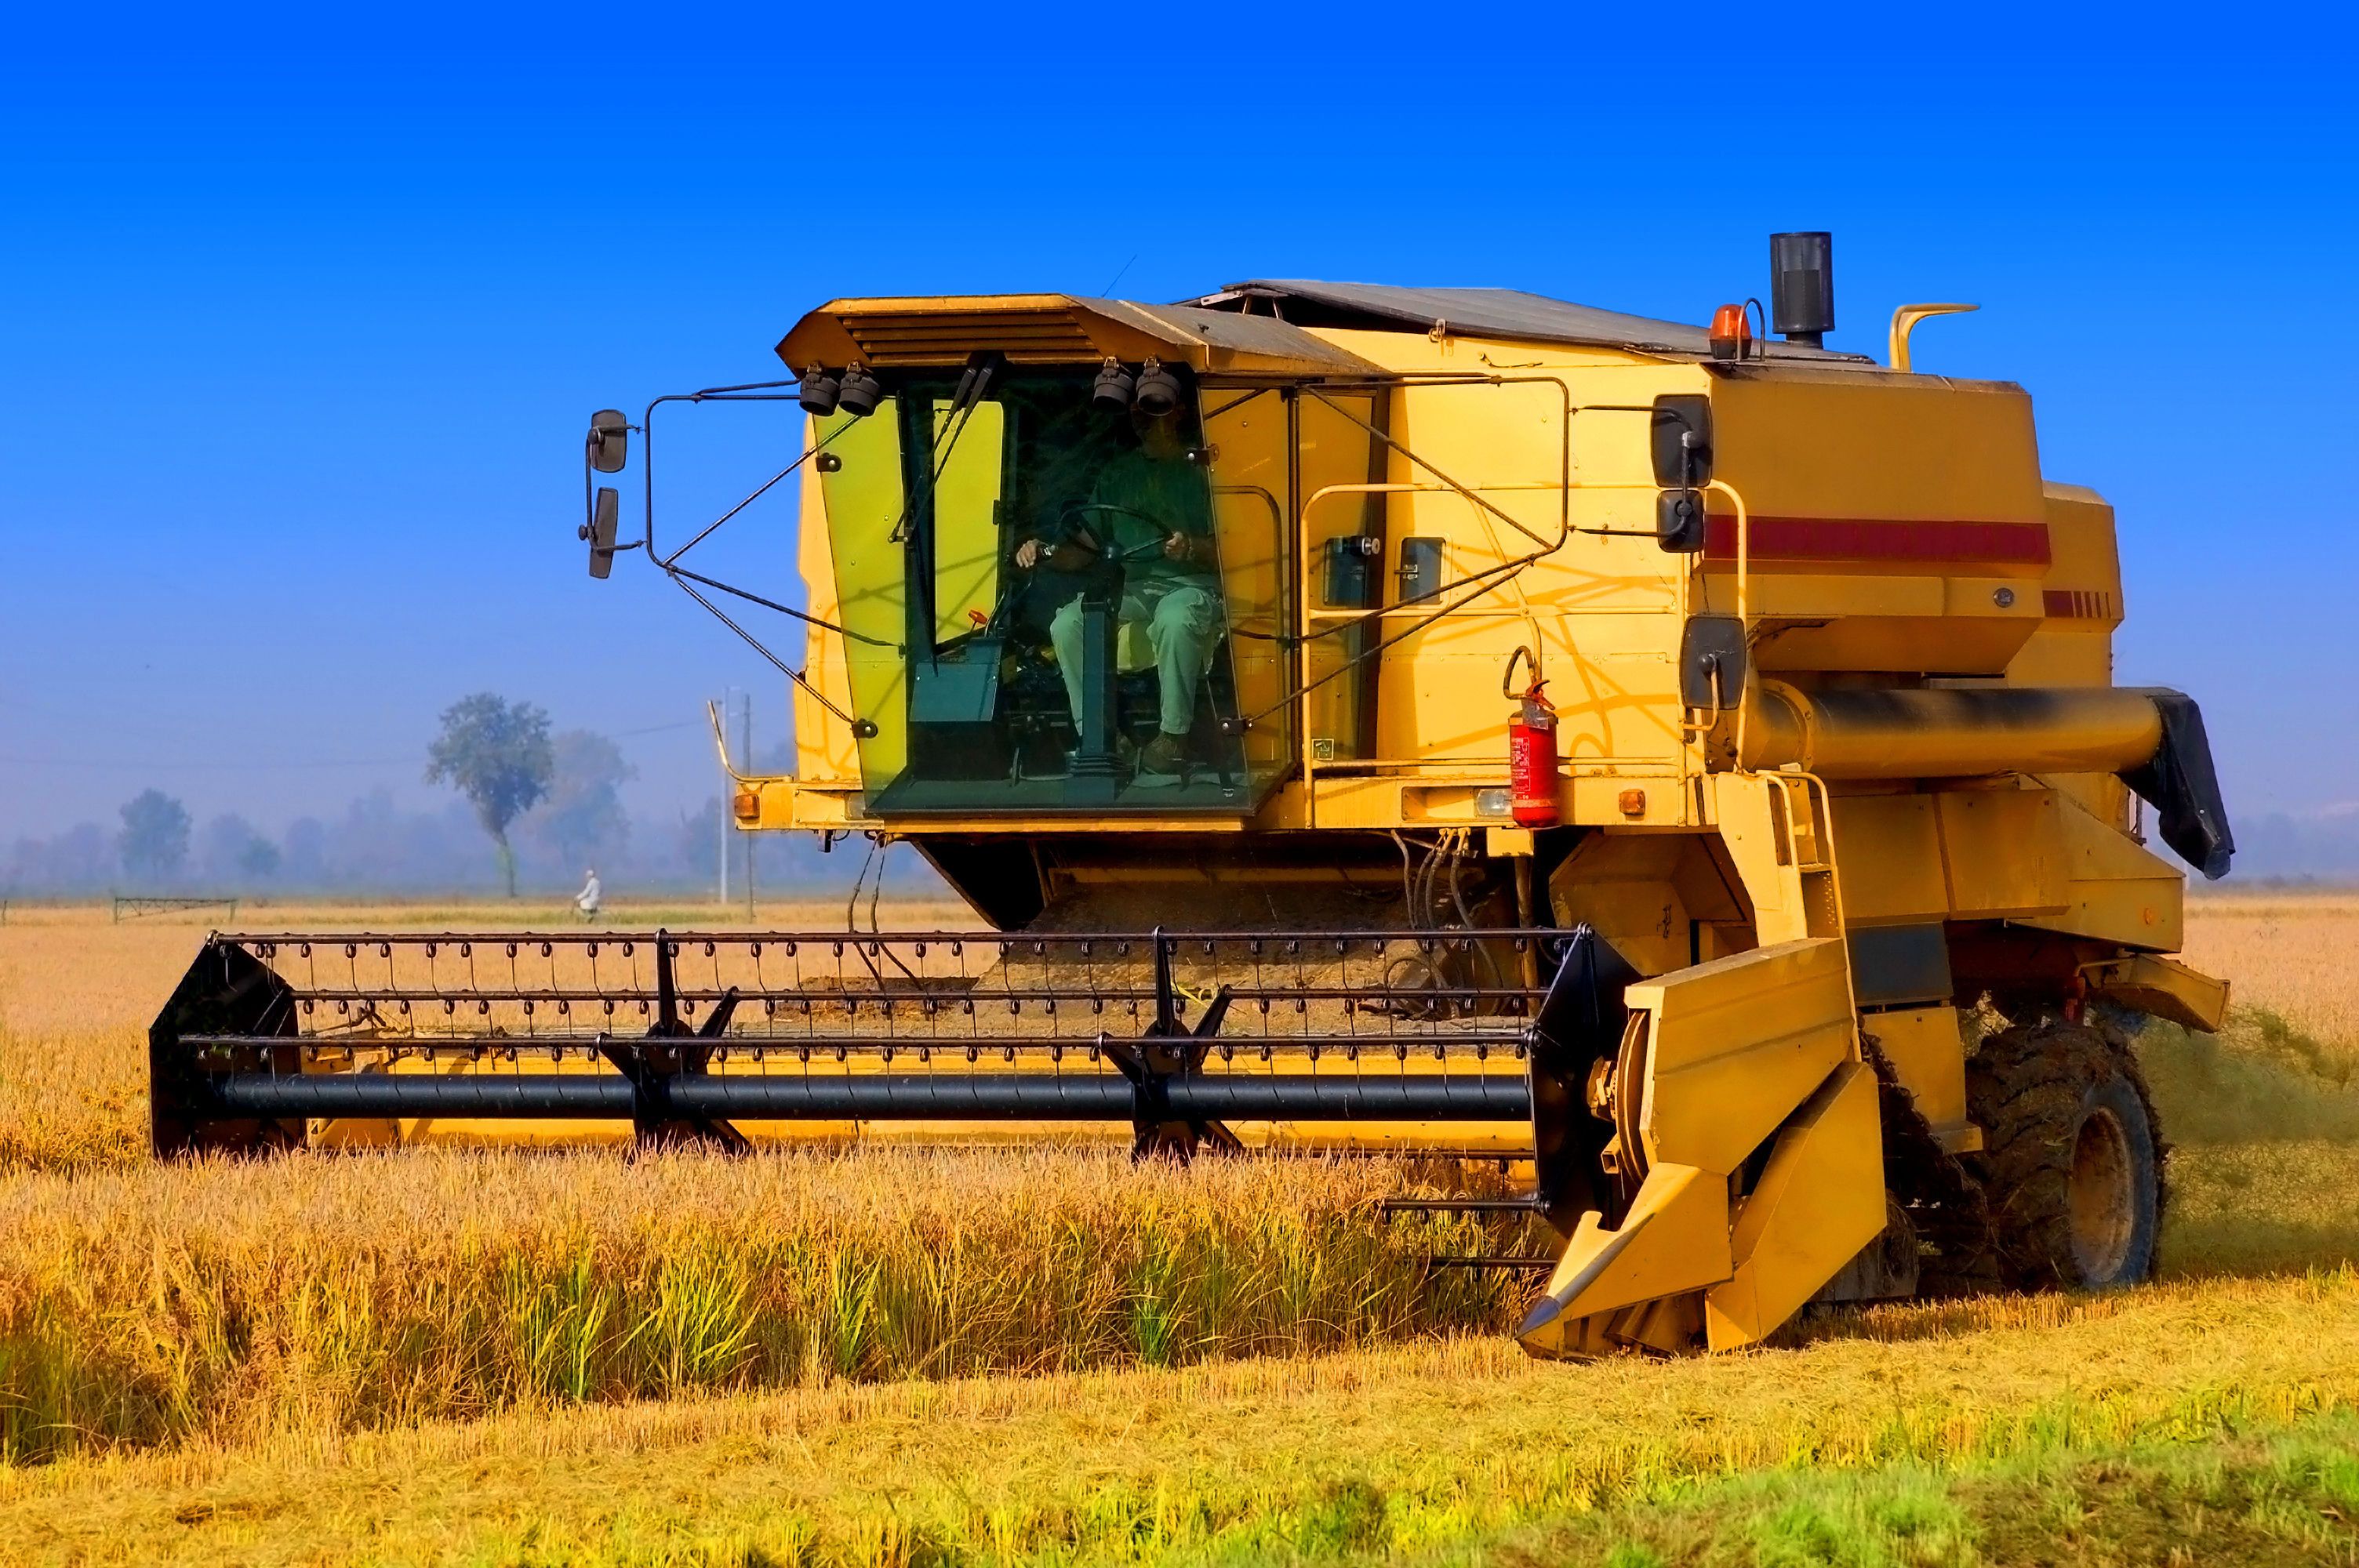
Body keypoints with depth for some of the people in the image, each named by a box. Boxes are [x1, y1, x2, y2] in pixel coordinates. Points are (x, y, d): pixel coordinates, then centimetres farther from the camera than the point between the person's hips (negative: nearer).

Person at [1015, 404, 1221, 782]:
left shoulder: (1201, 470, 2)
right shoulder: (1117, 473, 17)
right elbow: (1084, 549, 15)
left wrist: (1192, 549, -25)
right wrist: (1044, 553, -5)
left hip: (1189, 584, -5)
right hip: (1130, 587, 5)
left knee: (1176, 619, -41)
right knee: (1066, 623, -24)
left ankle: (1173, 739, -28)